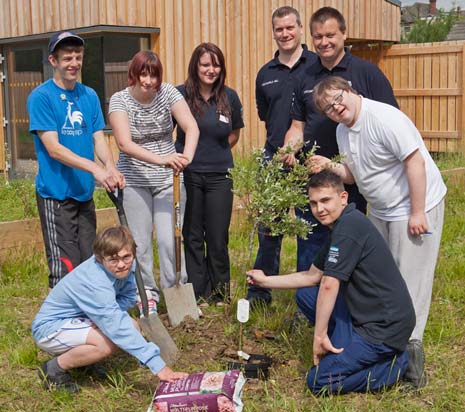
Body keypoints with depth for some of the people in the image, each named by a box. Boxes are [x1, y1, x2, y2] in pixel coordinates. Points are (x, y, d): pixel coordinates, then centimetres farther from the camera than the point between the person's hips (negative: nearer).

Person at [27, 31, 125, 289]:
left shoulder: (89, 96, 8)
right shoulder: (40, 97, -9)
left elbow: (99, 139, 6)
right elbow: (53, 148, -16)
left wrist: (111, 169, -15)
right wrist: (94, 168, -26)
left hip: (85, 193, 6)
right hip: (55, 194, -6)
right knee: (65, 268, -5)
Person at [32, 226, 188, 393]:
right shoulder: (94, 284, -35)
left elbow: (129, 297, -1)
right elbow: (119, 329, -39)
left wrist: (107, 315, -24)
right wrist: (159, 367, -43)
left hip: (77, 318, 8)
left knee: (132, 326, -7)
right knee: (109, 342, -30)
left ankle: (72, 354, 10)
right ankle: (54, 368, -7)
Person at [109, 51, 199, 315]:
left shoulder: (168, 93, -3)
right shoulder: (120, 100, -9)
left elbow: (192, 127, -16)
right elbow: (125, 143, -22)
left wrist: (187, 155, -36)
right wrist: (160, 159, -36)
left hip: (168, 179, 1)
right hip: (134, 181, -1)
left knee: (170, 239, -4)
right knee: (141, 241, 4)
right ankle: (147, 293, 20)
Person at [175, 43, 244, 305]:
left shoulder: (230, 97, 4)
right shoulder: (181, 94, -4)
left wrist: (216, 153, 6)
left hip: (220, 175, 2)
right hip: (188, 175, -1)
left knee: (218, 239, 6)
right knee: (192, 237, 6)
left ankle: (220, 295, 22)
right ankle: (199, 296, 19)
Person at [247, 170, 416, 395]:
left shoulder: (349, 226, -20)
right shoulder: (341, 226, 12)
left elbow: (329, 286, -21)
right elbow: (312, 276, 20)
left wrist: (320, 335, -15)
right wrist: (265, 280, 21)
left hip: (386, 327, -10)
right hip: (366, 314, 10)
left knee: (318, 381, -7)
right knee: (305, 295, 12)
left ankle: (396, 363, -1)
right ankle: (345, 349, 8)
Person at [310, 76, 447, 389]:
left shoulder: (384, 118, -22)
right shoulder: (343, 131, 5)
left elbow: (415, 161, -24)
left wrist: (417, 213, -24)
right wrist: (331, 167, -8)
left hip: (416, 206, -9)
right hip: (380, 211, 9)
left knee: (410, 278, -5)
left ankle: (410, 343, 4)